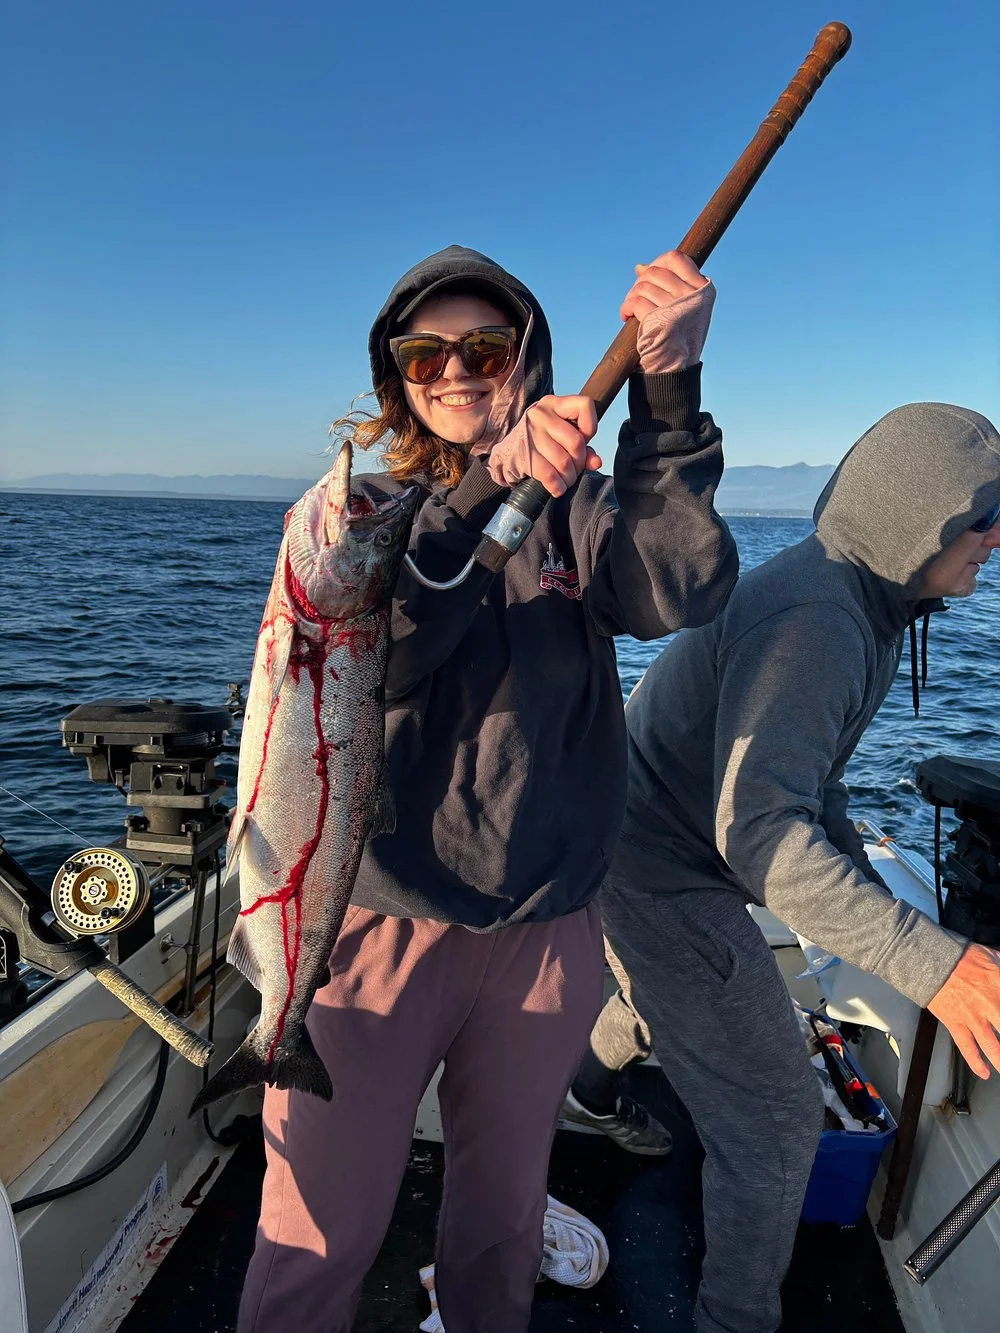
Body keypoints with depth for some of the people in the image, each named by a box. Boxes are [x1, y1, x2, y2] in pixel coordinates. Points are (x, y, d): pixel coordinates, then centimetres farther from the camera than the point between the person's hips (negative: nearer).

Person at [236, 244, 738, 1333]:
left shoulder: (577, 505, 3)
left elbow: (679, 594, -18)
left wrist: (668, 390, -28)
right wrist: (484, 488, -30)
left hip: (546, 932, 2)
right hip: (374, 921, -1)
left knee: (503, 1219, 22)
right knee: (317, 1241, 9)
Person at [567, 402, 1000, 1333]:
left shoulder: (855, 599, 5)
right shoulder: (813, 623, -31)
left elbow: (804, 768, 15)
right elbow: (759, 828, -39)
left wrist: (862, 876, 13)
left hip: (662, 850, 11)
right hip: (665, 880, -11)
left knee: (663, 1000, 37)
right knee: (776, 1120, 0)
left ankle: (588, 1090, 67)